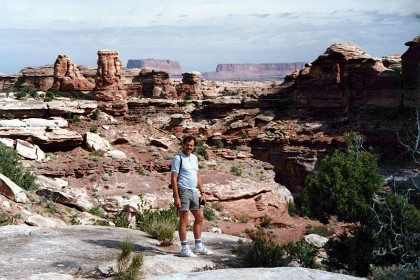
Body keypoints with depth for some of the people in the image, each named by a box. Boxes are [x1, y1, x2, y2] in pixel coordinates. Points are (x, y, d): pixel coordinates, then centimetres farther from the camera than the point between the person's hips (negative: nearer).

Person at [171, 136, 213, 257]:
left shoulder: (194, 158, 15)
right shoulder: (178, 158, -8)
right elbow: (173, 178, -13)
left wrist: (202, 192, 14)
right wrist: (176, 197, -19)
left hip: (194, 191, 8)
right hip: (183, 191, -8)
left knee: (199, 218, 11)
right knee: (184, 220, -5)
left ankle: (198, 247, 21)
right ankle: (184, 249, 1)